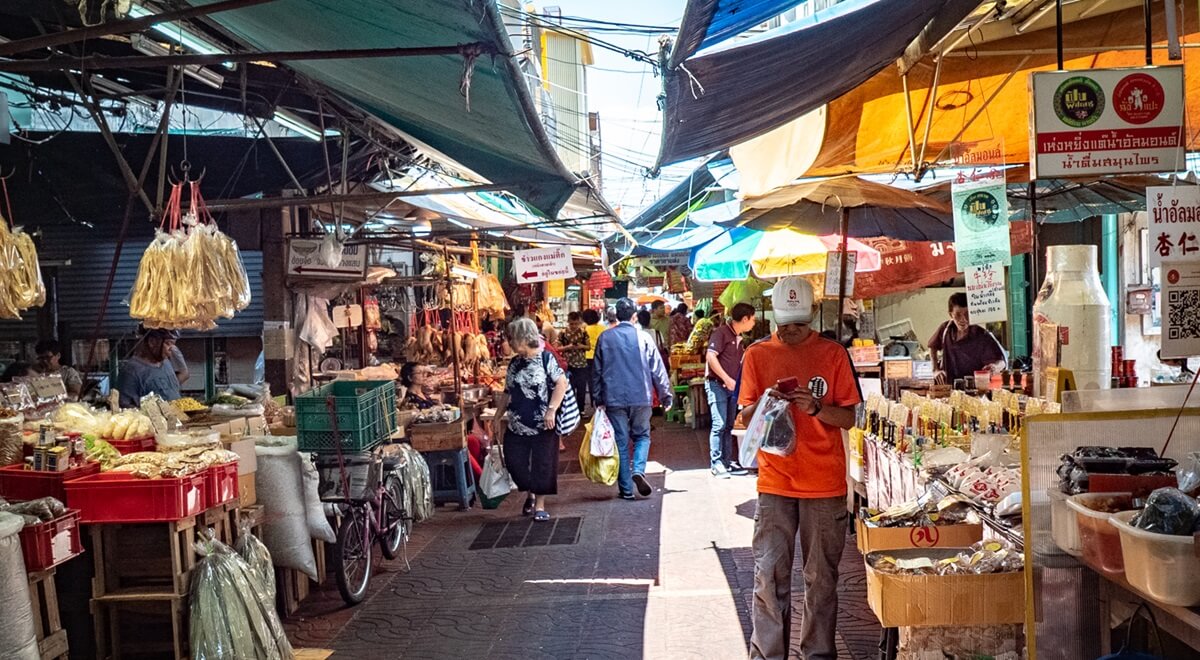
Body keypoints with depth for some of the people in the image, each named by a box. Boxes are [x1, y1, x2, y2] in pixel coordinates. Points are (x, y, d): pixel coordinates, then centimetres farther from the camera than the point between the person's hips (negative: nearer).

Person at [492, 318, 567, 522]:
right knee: (514, 462, 2)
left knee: (542, 464, 1)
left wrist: (551, 410, -20)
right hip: (517, 425, 5)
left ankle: (540, 505, 15)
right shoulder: (514, 364, 10)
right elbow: (508, 394, 16)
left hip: (542, 426, -5)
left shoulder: (545, 359, -8)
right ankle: (530, 493, 27)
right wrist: (497, 418, 14)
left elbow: (562, 383, -13)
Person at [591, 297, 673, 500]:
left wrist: (597, 399, 12)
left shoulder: (605, 338, 2)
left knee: (621, 442, 7)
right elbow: (658, 369, -1)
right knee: (642, 436, 16)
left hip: (614, 399, 1)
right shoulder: (644, 338, -3)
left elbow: (596, 371, 6)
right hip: (641, 398, -1)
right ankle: (638, 469, -10)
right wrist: (666, 395, 7)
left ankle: (626, 489, 8)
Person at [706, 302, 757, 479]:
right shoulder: (721, 333, -10)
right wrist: (727, 379, -20)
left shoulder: (738, 338, 15)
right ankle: (716, 464, -6)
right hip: (717, 384, -8)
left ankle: (727, 461, 16)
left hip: (731, 386, 8)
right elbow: (711, 357, -20)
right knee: (719, 425, -11)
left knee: (728, 425, 10)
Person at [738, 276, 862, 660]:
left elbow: (848, 418, 2)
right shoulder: (757, 355, 5)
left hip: (825, 484, 0)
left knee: (822, 578, 7)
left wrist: (816, 408, -17)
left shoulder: (834, 355, 2)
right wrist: (764, 403, -15)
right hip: (774, 483, 0)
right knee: (770, 576, 0)